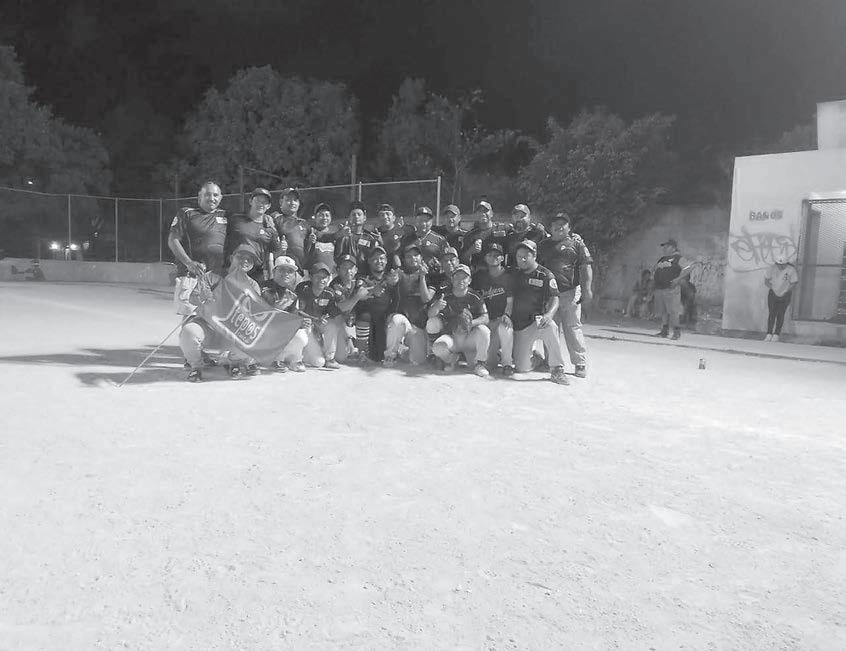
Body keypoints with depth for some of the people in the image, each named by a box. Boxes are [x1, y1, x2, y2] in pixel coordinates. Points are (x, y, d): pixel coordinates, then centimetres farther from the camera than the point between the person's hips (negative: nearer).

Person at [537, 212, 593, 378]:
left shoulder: (576, 242, 6)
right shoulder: (543, 245, 17)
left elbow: (586, 266, 0)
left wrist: (587, 288, -11)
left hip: (569, 292, -4)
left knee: (572, 327, -6)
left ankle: (581, 363, 1)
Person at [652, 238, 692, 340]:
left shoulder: (678, 258, 0)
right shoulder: (661, 259, 21)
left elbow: (687, 270, -9)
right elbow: (654, 273, 27)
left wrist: (678, 279, -20)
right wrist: (653, 288, 19)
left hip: (671, 289, -7)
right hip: (659, 289, 7)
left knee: (673, 311, -9)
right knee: (662, 311, 7)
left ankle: (677, 332, -3)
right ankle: (664, 331, 14)